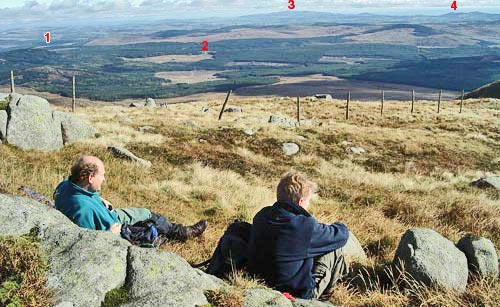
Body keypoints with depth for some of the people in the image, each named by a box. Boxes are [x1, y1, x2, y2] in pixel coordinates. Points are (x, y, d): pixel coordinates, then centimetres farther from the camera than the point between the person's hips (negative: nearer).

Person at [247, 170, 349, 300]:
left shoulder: (261, 216, -8)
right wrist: (340, 227, 13)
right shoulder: (306, 226, -28)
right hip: (299, 293, -6)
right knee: (335, 250, 9)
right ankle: (325, 294, 31)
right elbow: (342, 235, -11)